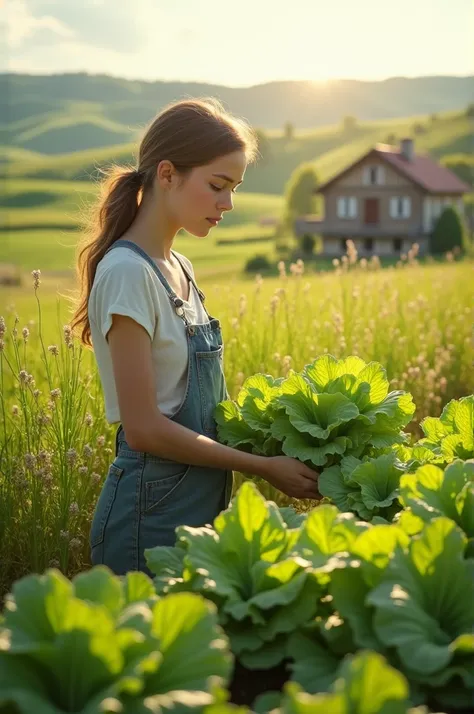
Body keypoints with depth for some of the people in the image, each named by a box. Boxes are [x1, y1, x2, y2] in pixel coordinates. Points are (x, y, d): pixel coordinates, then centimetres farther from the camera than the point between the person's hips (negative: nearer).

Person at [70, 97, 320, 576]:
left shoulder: (177, 268, 8)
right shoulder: (128, 272, -17)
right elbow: (144, 428, -20)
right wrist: (263, 467, -15)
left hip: (198, 505, 8)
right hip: (152, 514, -8)